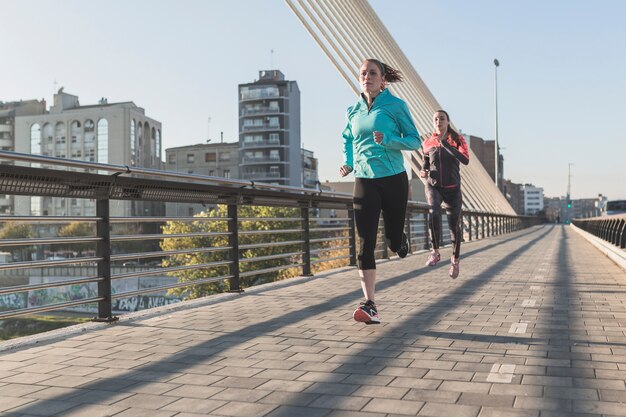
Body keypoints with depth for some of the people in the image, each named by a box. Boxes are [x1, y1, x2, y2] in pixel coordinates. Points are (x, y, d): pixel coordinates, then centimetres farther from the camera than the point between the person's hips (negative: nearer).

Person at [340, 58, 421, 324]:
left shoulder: (395, 105, -2)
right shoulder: (353, 111, 9)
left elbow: (415, 141, -3)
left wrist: (387, 140, -20)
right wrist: (348, 163, 10)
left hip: (393, 179, -2)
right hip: (364, 181, 2)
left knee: (393, 242, 7)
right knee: (365, 243, -9)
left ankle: (401, 240, 46)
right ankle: (370, 305, -9)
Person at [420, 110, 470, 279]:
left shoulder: (457, 140, -4)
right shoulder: (428, 143, 3)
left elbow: (465, 160, -21)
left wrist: (445, 143, -26)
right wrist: (423, 172, -5)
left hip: (452, 188, 0)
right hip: (433, 186, 0)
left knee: (454, 225, 5)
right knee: (434, 212, -31)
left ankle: (455, 260, 30)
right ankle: (435, 252, -18)